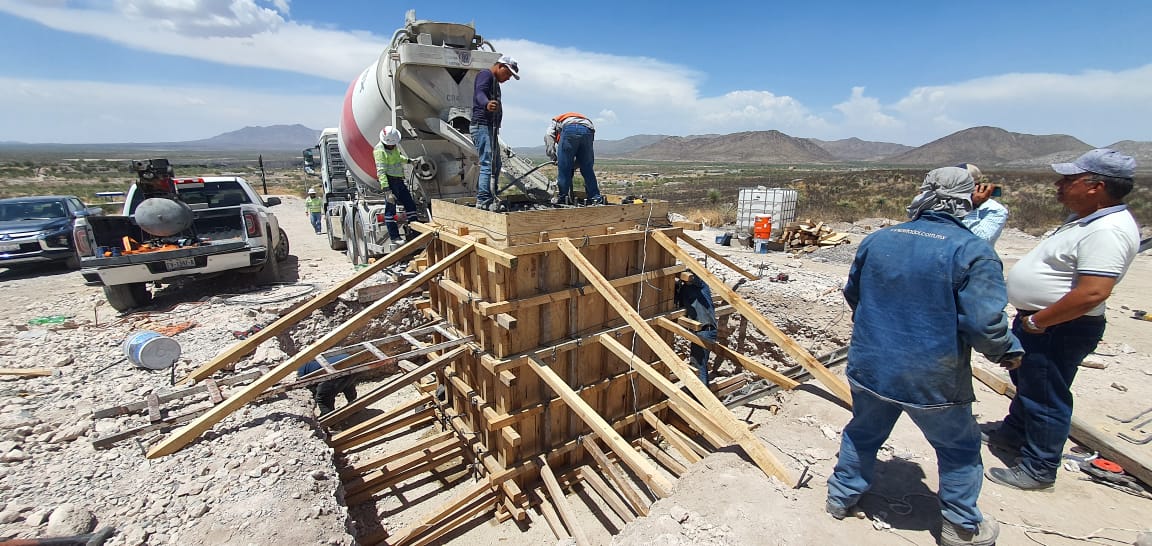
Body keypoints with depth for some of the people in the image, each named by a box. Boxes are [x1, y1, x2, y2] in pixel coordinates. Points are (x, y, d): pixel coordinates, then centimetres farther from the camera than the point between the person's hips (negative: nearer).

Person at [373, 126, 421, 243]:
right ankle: (394, 237, 2)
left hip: (399, 180, 9)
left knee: (410, 203, 11)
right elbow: (381, 171, -24)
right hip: (389, 181, -9)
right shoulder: (380, 151, -16)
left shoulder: (393, 146, 11)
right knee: (390, 208, -3)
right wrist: (386, 190, -32)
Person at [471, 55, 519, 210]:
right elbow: (479, 93, -26)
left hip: (491, 128, 11)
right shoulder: (486, 74, -5)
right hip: (482, 126, -11)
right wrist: (487, 104, -49)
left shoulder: (495, 81, 26)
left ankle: (491, 200, 20)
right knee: (488, 165, -18)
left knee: (495, 166, 14)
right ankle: (482, 203, -22)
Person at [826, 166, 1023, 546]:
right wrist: (1008, 352, 3)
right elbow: (985, 323, -19)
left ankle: (842, 496, 39)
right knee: (959, 448, 22)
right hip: (933, 380, -3)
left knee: (864, 432, 24)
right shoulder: (973, 251, -16)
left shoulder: (877, 240, -2)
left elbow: (852, 294, 12)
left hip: (869, 367, 4)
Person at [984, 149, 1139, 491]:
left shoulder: (1107, 231, -23)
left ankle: (1038, 469, 18)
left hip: (1058, 329, -10)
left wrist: (1037, 321, -23)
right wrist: (1031, 320, 17)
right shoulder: (1088, 220, 9)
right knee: (1025, 382, 25)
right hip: (1037, 322, 10)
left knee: (1045, 398, 3)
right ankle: (1014, 433, 45)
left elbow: (1092, 293, -31)